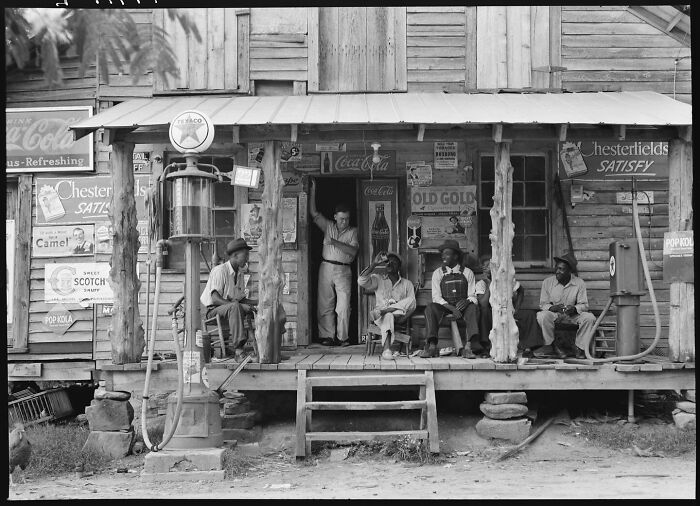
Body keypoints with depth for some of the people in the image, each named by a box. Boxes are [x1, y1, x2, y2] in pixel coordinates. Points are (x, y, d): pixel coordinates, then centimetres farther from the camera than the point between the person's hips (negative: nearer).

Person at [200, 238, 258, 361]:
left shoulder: (240, 273, 13)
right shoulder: (220, 270, -13)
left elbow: (242, 299, 13)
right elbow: (215, 299, -22)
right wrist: (238, 304, -30)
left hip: (232, 308, 8)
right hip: (214, 310, -8)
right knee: (235, 307, -38)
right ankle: (238, 350, -43)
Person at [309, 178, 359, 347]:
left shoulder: (353, 231, 7)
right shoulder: (328, 226, 11)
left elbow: (353, 251, -7)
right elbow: (313, 212, 4)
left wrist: (335, 242, -15)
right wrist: (313, 189, 0)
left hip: (344, 271, -1)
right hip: (326, 268, 2)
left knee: (344, 306, -8)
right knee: (325, 305, 0)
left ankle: (343, 337, -2)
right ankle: (327, 336, 5)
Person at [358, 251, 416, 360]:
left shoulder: (407, 284, 17)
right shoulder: (378, 279, 17)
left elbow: (412, 305, 3)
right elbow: (361, 281, -4)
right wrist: (374, 264, -8)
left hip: (399, 315, 1)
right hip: (381, 318, -1)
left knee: (411, 300, -30)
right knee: (388, 316, -38)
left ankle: (382, 311, -34)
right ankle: (386, 349, -51)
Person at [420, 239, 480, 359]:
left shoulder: (467, 272, 8)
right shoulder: (438, 273, 8)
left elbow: (472, 296, 4)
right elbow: (436, 297, -1)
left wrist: (467, 301, -22)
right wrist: (452, 308, -18)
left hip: (462, 306, 0)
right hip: (444, 307, 1)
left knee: (472, 307, -33)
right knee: (430, 308, -30)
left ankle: (469, 345, -48)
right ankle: (432, 346, -40)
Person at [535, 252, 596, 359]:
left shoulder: (579, 283, -5)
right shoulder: (547, 282, -5)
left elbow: (584, 305, -4)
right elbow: (543, 304, -3)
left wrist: (574, 309, -27)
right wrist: (553, 308, -25)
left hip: (573, 315, 1)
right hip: (554, 314, -1)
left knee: (590, 318, -26)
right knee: (542, 316, -33)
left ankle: (580, 348, -11)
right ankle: (550, 345, -14)